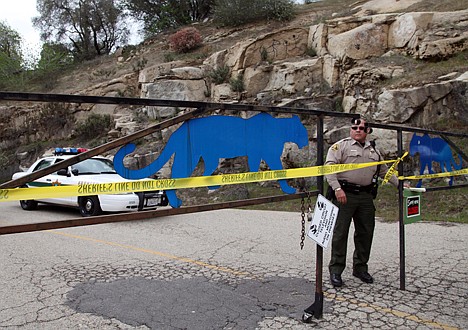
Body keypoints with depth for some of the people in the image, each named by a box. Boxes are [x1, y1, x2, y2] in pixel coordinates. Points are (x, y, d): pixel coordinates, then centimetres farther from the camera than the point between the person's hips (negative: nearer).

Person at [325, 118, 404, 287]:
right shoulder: (341, 146, 1)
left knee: (365, 232, 9)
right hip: (345, 194, -6)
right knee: (340, 232, -4)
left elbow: (385, 171, 28)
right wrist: (337, 188, -19)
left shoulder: (374, 151, 20)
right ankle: (336, 270, 5)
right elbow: (329, 167, -9)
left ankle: (360, 268, 24)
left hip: (366, 196, 6)